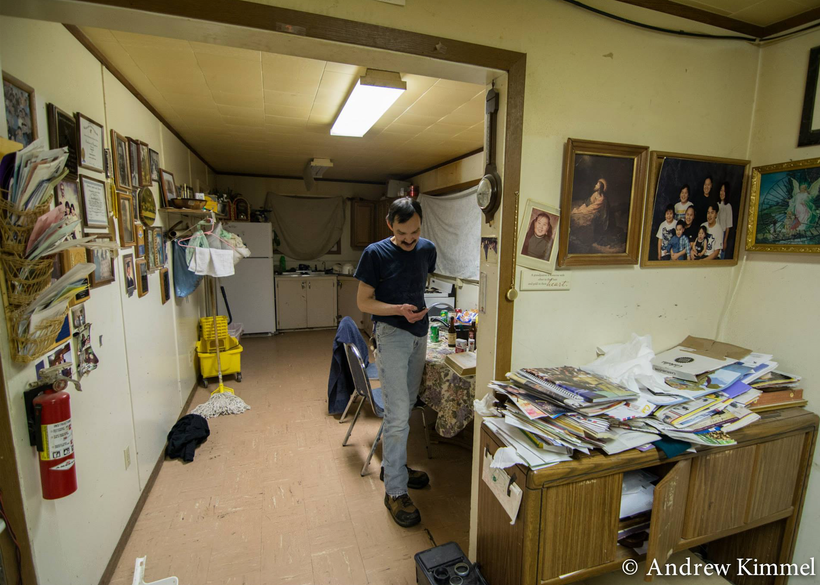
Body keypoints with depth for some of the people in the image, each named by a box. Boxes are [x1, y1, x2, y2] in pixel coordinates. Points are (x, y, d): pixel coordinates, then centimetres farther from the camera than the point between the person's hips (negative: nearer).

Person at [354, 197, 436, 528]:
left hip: (419, 334, 6)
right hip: (390, 334, -6)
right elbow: (363, 302, -9)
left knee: (406, 407, 17)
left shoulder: (427, 249, 5)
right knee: (397, 415, -6)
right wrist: (398, 310, -23)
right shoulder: (375, 254, -11)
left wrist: (419, 309, 10)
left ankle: (393, 465, 36)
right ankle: (395, 491, 8)